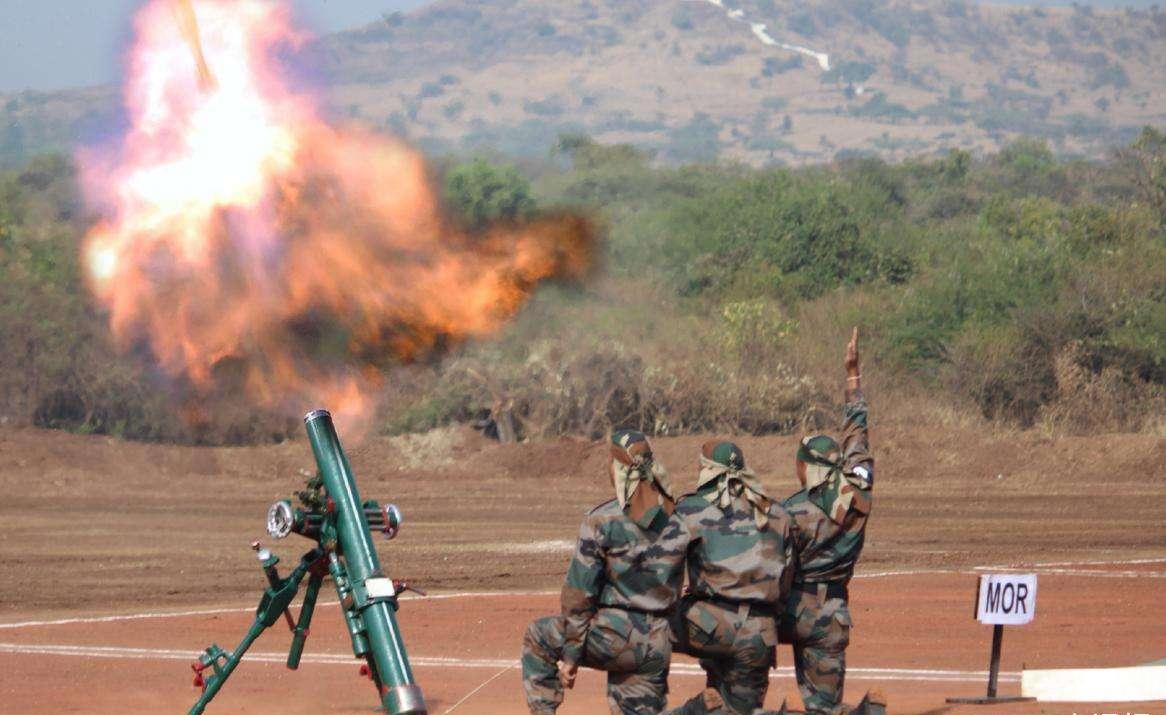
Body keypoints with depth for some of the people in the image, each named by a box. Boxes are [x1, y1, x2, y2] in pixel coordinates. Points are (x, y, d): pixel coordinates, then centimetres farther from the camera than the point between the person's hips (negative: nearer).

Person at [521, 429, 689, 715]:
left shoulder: (601, 521, -11)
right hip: (657, 646, 4)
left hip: (613, 638, -4)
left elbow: (579, 592, -8)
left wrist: (570, 654, -1)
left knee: (538, 638, 22)